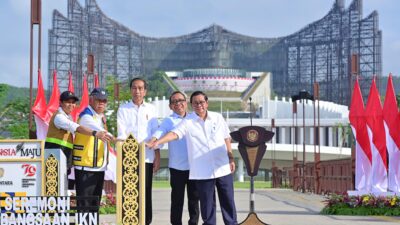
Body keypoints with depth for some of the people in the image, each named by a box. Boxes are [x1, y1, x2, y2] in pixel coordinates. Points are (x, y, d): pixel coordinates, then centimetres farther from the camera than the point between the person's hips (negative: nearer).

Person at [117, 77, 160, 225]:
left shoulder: (150, 109, 11)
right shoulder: (123, 109, 6)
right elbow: (121, 134, -3)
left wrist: (157, 157, 3)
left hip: (147, 157, 1)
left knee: (146, 192, 3)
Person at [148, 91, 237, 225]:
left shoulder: (218, 118, 5)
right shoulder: (188, 121, -3)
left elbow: (226, 139, 13)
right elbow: (174, 134, -15)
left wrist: (231, 158, 10)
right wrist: (156, 142, -30)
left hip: (223, 168, 2)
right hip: (203, 171, -2)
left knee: (228, 200, 9)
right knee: (207, 203, 5)